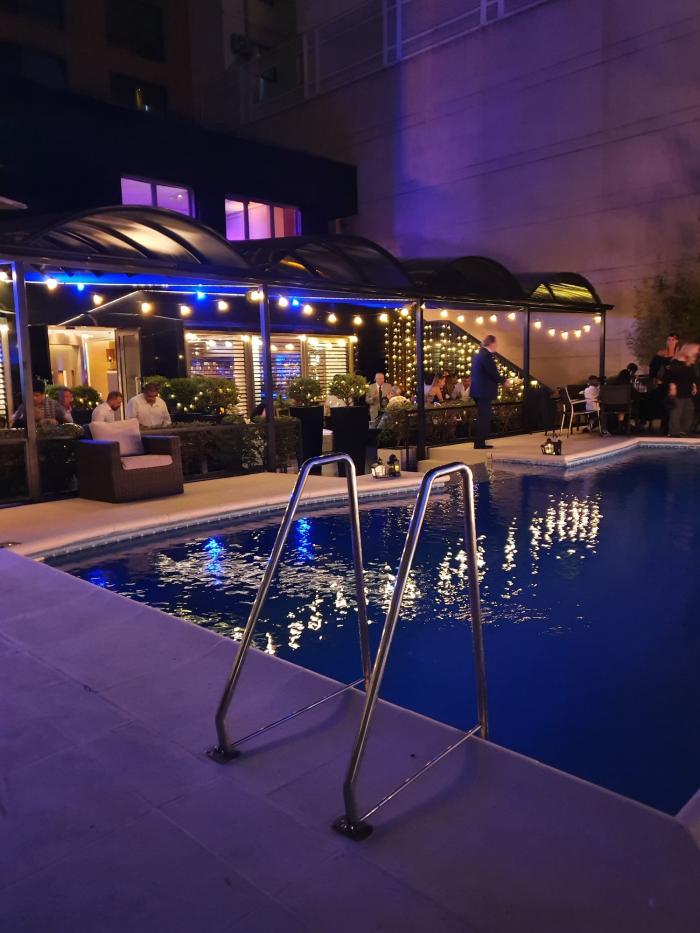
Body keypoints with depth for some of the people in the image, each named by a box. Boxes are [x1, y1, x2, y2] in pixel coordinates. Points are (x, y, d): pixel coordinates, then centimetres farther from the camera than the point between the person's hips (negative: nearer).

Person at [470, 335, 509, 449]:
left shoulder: (479, 355, 14)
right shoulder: (487, 356, -16)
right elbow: (493, 374, -19)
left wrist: (501, 379, 14)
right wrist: (504, 381, -3)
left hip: (479, 391, 10)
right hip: (484, 391, -10)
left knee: (482, 417, 14)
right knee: (484, 417, -5)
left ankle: (480, 441, 18)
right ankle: (480, 443, -2)